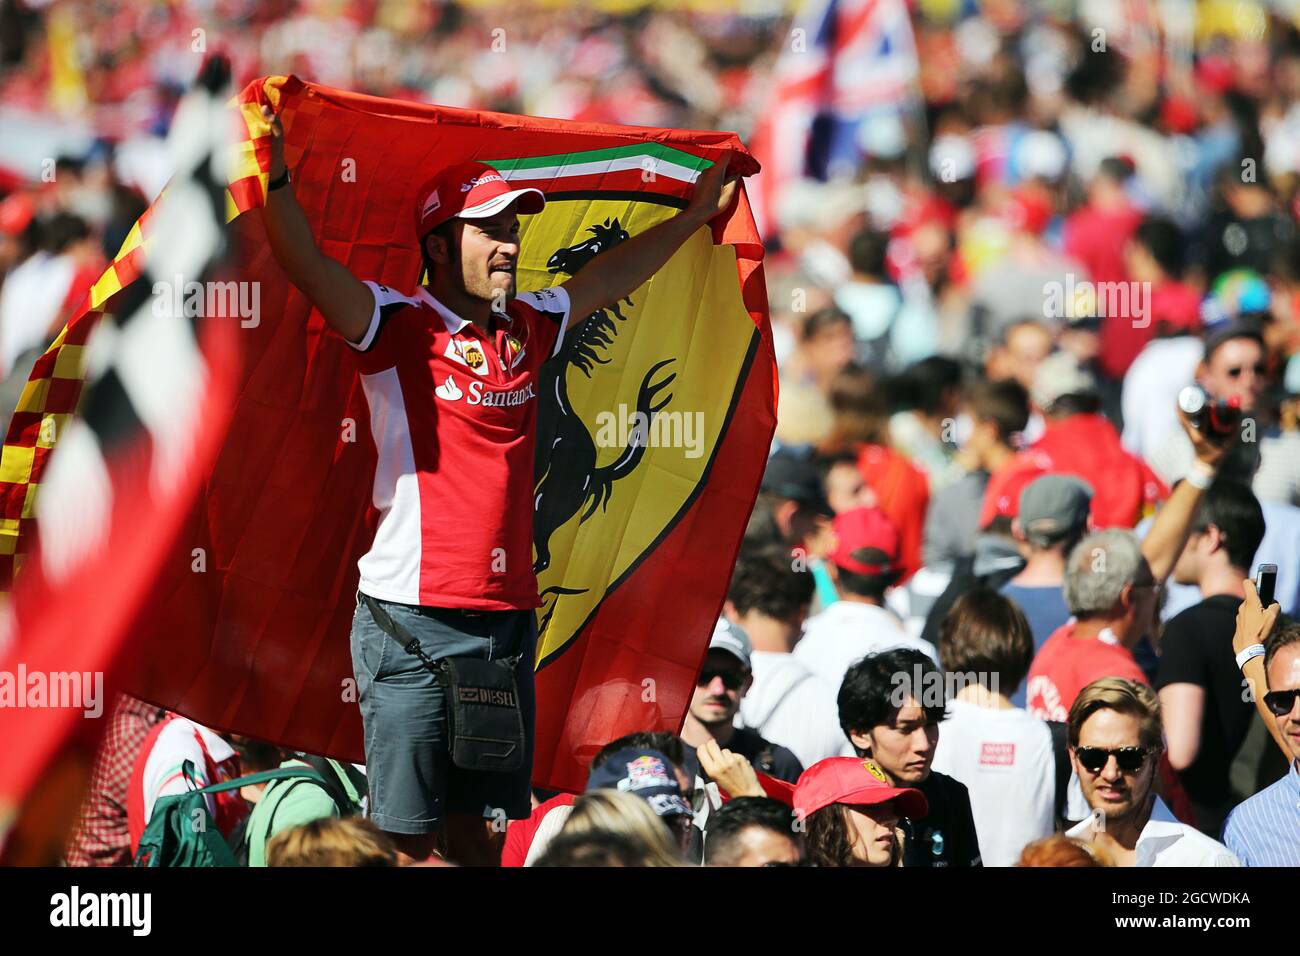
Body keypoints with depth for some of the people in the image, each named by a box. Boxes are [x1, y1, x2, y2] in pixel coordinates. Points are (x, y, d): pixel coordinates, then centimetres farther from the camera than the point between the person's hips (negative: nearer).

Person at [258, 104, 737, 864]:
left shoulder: (527, 329, 14)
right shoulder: (400, 329, -4)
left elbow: (607, 279, 32)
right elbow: (308, 266, -19)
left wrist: (695, 216, 39)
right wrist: (275, 178, -36)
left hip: (508, 619, 6)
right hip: (414, 623, -6)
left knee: (480, 833, 10)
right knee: (409, 838, -6)